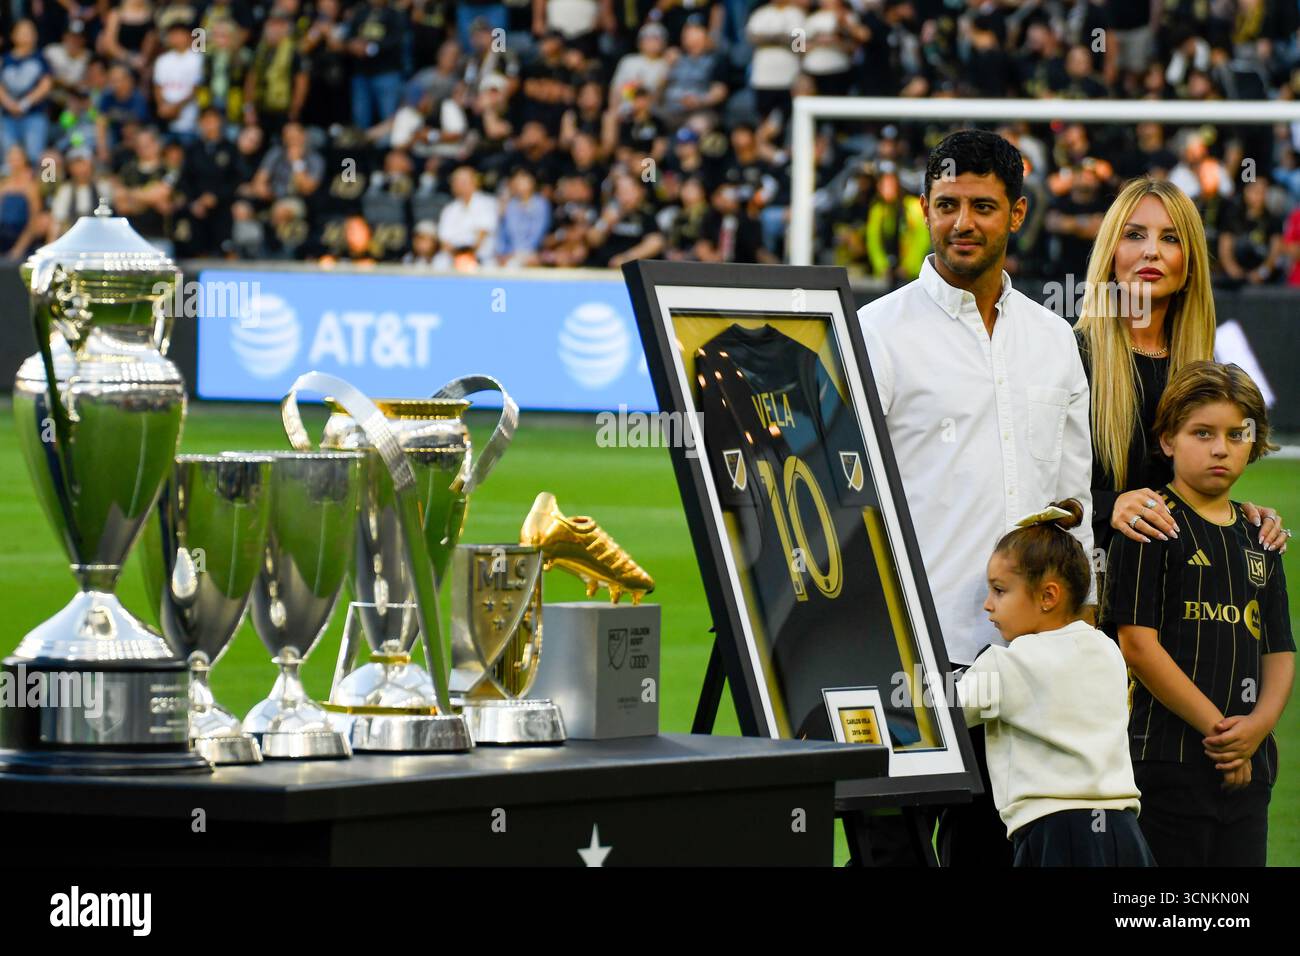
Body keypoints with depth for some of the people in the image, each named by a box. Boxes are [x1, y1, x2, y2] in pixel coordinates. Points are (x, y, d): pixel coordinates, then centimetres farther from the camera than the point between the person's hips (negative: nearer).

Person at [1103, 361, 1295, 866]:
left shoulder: (1258, 540, 17)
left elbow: (1279, 653, 16)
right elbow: (1138, 645, -10)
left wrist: (1259, 724, -5)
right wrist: (1217, 727, -11)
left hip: (1247, 767, 6)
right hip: (1168, 761, -6)